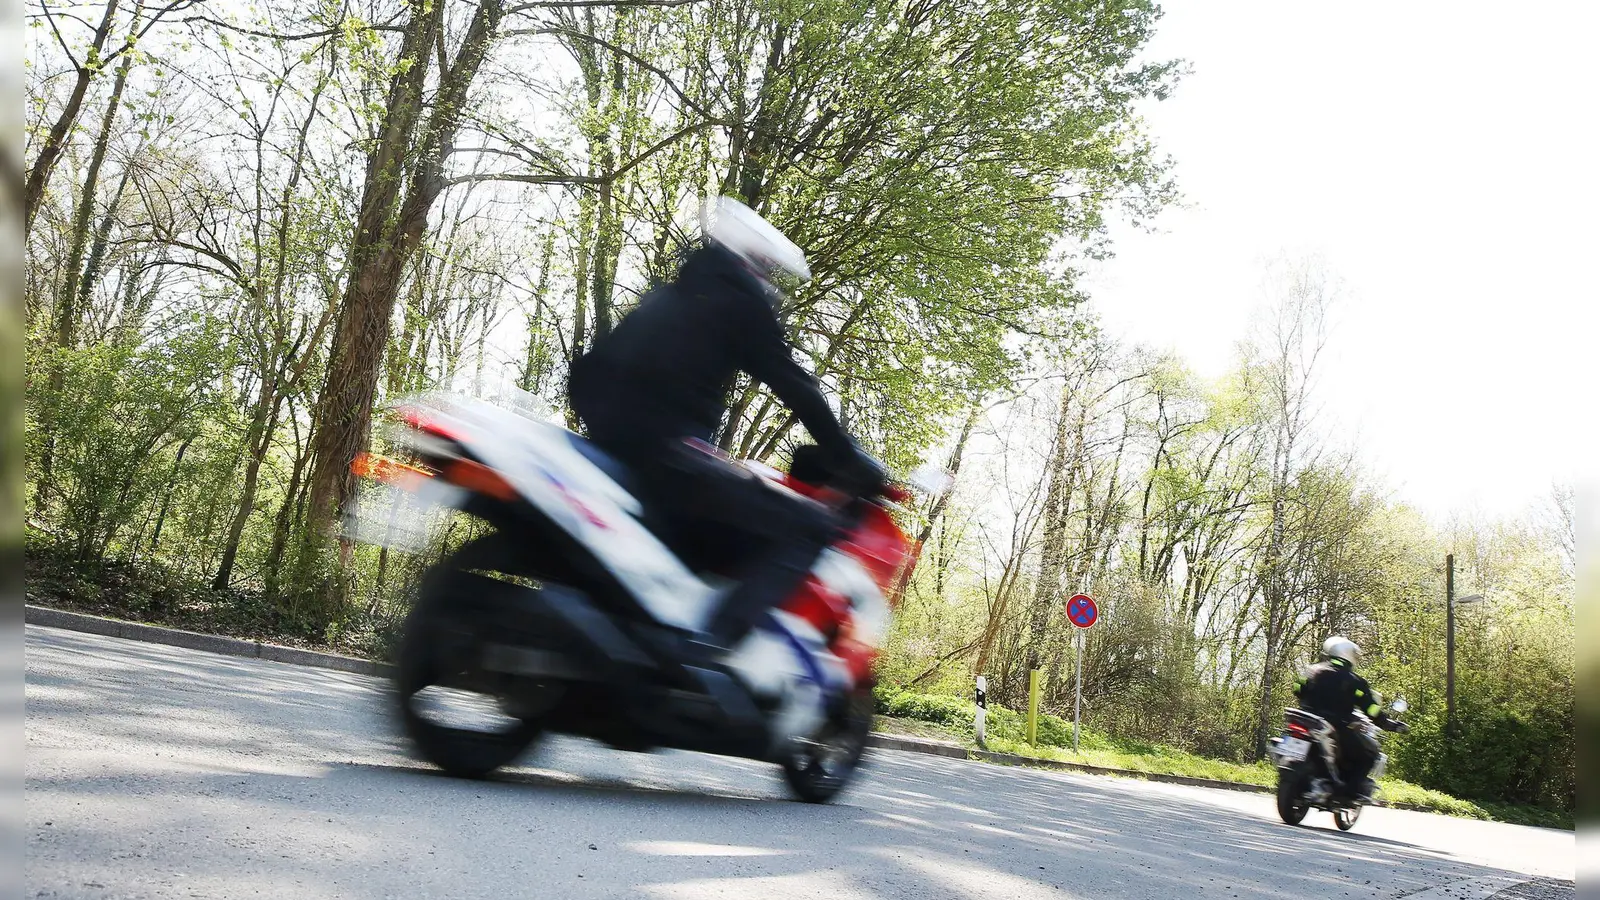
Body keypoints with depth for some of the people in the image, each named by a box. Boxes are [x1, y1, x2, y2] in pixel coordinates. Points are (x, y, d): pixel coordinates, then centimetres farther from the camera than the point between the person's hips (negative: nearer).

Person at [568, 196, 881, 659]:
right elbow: (793, 385, -1)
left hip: (608, 430, 9)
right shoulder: (741, 299, 4)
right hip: (664, 440, -9)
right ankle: (708, 647, -21)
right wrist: (847, 459, 5)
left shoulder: (671, 296, 26)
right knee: (808, 527, -8)